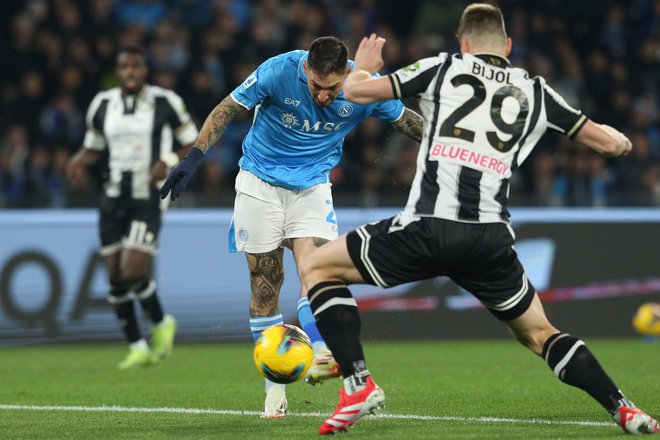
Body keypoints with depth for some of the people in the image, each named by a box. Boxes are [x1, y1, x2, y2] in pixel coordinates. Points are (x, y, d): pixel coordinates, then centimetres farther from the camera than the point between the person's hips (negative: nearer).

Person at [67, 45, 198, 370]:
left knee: (134, 272, -17)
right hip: (115, 197, 5)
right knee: (116, 277, 3)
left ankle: (162, 324, 12)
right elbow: (93, 148, 18)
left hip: (149, 197, -5)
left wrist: (169, 163, -16)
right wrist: (79, 161, -5)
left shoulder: (165, 102, -5)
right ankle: (137, 348, 16)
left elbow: (192, 143, 3)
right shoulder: (102, 104, 6)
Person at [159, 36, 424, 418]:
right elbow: (227, 110, -11)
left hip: (312, 186, 1)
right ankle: (275, 388, 4)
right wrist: (194, 157, -17)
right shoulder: (278, 71, -22)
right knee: (265, 281, -2)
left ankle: (320, 358, -38)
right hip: (260, 182, -1)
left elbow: (407, 121, 3)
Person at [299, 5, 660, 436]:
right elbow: (608, 141, 25)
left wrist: (362, 67, 33)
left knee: (318, 267, 16)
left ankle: (358, 384, 1)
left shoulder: (443, 68, 14)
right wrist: (620, 140, 50)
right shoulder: (535, 91, 20)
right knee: (538, 333, 25)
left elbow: (357, 91, 10)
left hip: (426, 228, -3)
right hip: (491, 239, 3)